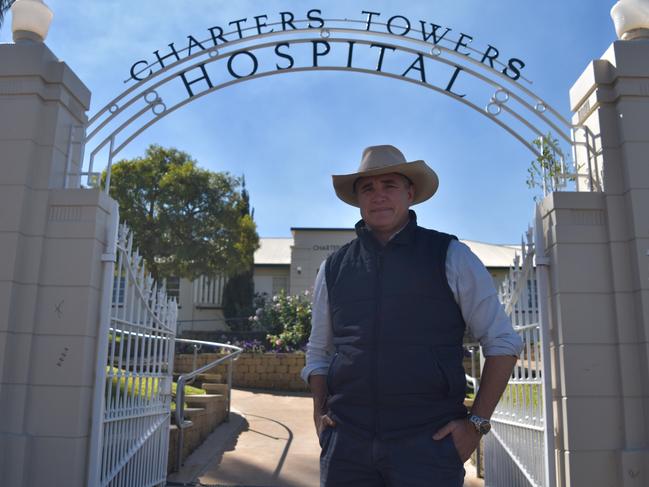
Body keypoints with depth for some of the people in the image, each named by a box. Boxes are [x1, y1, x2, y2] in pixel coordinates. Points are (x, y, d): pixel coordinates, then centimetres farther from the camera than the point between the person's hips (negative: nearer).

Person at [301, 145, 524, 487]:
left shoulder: (450, 258, 1)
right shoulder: (333, 268, 8)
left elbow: (502, 343, 4)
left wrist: (477, 423, -2)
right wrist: (320, 414, 5)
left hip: (427, 444, -2)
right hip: (346, 444, 3)